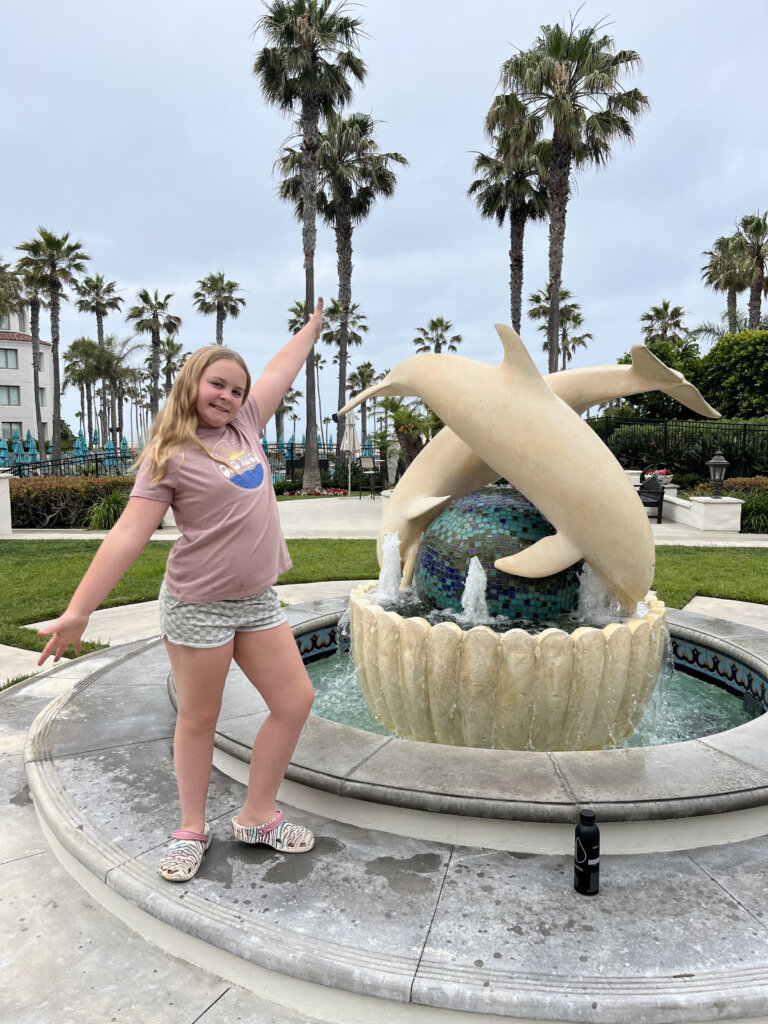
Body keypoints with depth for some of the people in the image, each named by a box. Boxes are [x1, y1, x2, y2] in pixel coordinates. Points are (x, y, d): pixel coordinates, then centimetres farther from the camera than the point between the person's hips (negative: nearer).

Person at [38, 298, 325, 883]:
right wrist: (78, 612, -17)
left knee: (295, 701, 5)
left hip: (257, 600, 6)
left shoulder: (245, 426, 7)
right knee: (198, 719, 8)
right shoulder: (171, 456, -8)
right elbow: (129, 535, -13)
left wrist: (315, 324, 30)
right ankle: (192, 831, 29)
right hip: (198, 605, -6)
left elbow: (283, 370, 19)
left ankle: (257, 818, 22)